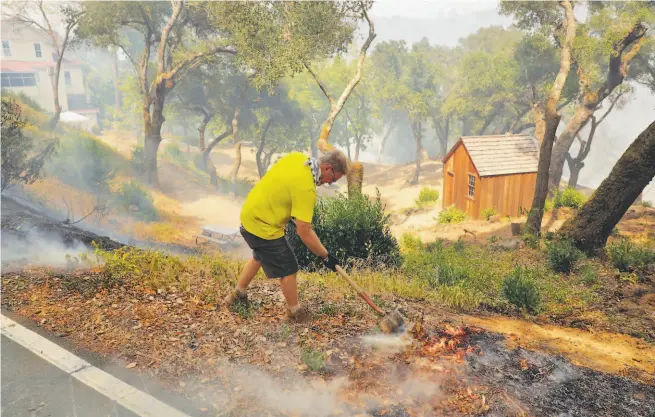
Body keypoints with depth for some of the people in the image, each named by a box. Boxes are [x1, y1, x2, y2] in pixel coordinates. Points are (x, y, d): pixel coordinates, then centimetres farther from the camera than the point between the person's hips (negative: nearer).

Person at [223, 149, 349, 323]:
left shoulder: (297, 156, -5)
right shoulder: (306, 188, -29)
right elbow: (304, 232, -27)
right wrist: (326, 256, -16)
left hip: (251, 214, 10)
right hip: (264, 227, -9)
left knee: (260, 256, 31)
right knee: (288, 269, 5)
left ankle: (238, 293, 48)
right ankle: (295, 311, 25)